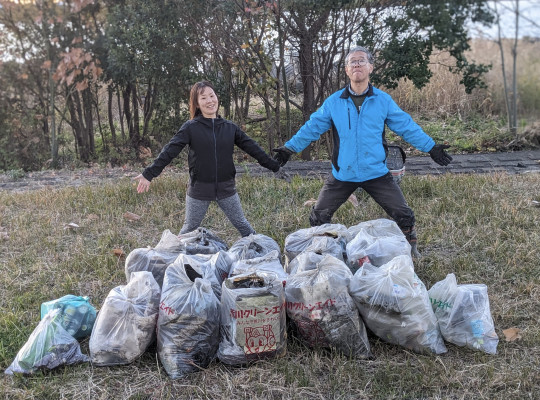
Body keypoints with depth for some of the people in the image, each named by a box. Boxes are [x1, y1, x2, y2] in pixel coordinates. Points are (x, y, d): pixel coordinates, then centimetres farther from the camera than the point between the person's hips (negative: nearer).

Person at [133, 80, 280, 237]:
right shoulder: (190, 127, -6)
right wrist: (149, 174, -22)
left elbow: (252, 147, 4)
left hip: (226, 188, 2)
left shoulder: (230, 127, 3)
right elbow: (169, 151, -13)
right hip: (199, 189, -2)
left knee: (242, 225, 11)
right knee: (189, 229, 11)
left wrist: (275, 166, 1)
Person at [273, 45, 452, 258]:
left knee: (404, 215, 1)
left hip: (377, 174, 0)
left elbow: (407, 127, 4)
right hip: (342, 175, 1)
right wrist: (289, 148, 2)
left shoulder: (384, 101, 1)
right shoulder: (333, 102, 1)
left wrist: (432, 148, 1)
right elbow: (312, 128, 6)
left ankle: (411, 249, 27)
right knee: (319, 216, 5)